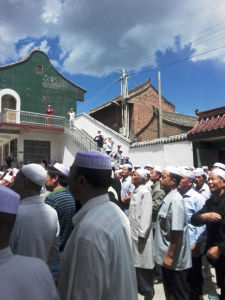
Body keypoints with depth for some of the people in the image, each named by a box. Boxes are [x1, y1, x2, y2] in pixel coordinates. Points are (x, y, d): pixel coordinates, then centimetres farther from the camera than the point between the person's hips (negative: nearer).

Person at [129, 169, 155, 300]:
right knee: (135, 261, 20)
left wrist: (142, 233, -19)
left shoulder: (145, 192, -16)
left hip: (141, 234, -8)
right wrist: (130, 229, 14)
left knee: (144, 263, 6)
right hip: (133, 232, 8)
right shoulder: (135, 191, 9)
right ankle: (138, 286, 38)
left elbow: (146, 214, -20)